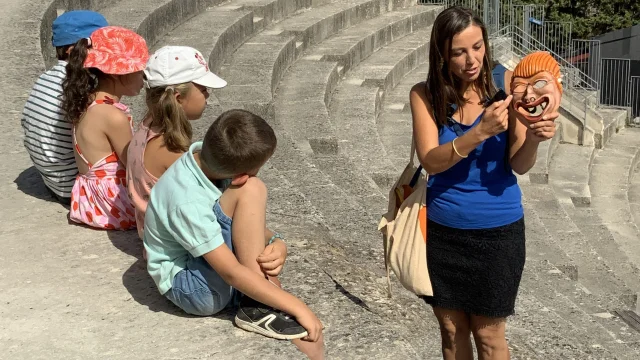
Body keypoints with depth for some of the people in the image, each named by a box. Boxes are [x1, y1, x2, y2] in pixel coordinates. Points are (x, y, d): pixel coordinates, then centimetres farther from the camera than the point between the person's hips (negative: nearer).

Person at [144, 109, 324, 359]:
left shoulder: (210, 157, -10)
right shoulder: (188, 203, -31)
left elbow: (249, 221, 2)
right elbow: (232, 272, -30)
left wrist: (276, 243, -17)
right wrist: (297, 307, -26)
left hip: (213, 264, 7)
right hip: (191, 286, -7)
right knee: (251, 191, -26)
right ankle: (258, 307, -21)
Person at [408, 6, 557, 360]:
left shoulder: (505, 83, -10)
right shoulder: (424, 94, -8)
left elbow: (519, 165, -11)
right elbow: (430, 161, -18)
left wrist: (533, 138, -32)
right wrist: (480, 132, -32)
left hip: (497, 229, -1)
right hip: (442, 230, 2)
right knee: (451, 331, 15)